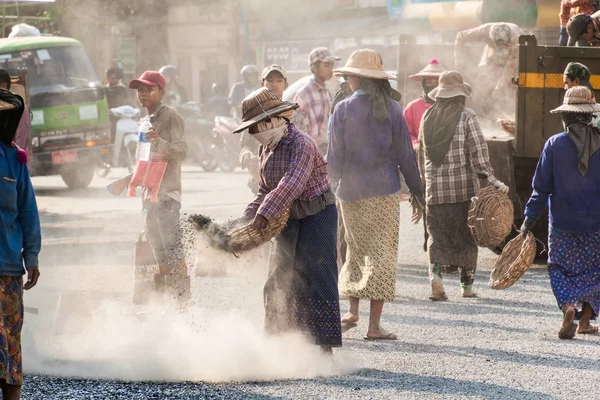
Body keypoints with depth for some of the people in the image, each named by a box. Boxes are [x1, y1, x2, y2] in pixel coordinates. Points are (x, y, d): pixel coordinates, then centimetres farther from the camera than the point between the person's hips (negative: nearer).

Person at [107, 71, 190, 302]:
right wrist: (125, 181, 25)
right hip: (150, 192, 9)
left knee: (171, 246, -16)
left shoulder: (170, 117, -5)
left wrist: (159, 142, -33)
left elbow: (182, 151, -18)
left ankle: (183, 297, -19)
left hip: (167, 192, -9)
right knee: (157, 247, 8)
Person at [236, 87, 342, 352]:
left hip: (317, 215, -9)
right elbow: (265, 191, 14)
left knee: (317, 279, -10)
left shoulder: (300, 144, -19)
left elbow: (292, 184, -31)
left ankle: (324, 347, -8)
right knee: (278, 283, 8)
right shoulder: (267, 149, 9)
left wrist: (265, 214, -37)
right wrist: (247, 218, 1)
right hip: (288, 219, 9)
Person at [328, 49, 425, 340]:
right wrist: (417, 193, 8)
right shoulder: (391, 109, -1)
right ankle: (374, 325, -2)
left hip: (351, 191, 1)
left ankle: (352, 311, 11)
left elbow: (335, 157, -3)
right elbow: (405, 155, 1)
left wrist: (334, 178, 16)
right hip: (384, 190, -1)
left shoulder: (343, 109, -4)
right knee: (382, 253, 2)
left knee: (356, 249, 19)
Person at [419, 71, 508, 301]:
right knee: (466, 235, 9)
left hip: (435, 187, 3)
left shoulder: (428, 117, 6)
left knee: (437, 234, 6)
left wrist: (425, 177, 27)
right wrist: (490, 179, -13)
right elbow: (478, 151, -13)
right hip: (464, 186, -3)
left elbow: (422, 152, 14)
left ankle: (435, 272, -18)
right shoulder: (466, 117, -7)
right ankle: (467, 285, 14)